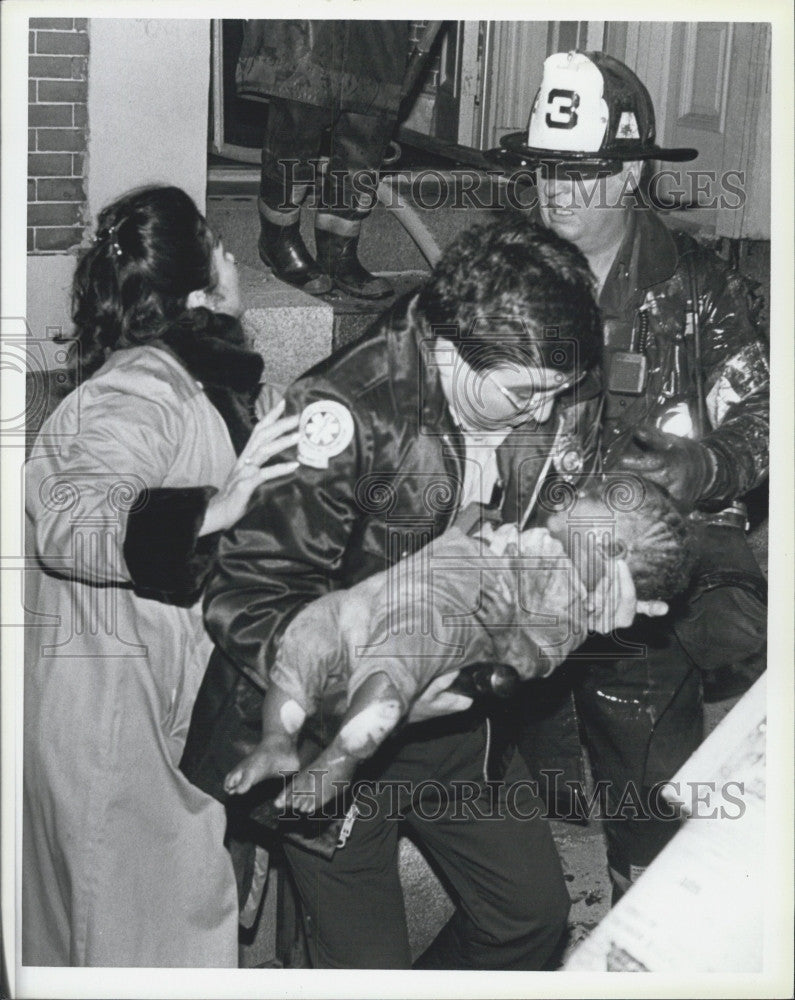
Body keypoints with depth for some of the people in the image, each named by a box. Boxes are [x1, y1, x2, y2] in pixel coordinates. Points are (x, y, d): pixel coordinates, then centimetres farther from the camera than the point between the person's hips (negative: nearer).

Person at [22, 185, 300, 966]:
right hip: (113, 692, -10)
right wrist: (210, 511, -43)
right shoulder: (140, 391, -21)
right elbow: (67, 525, -35)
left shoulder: (192, 376, 8)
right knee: (139, 908, 3)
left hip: (158, 680, 10)